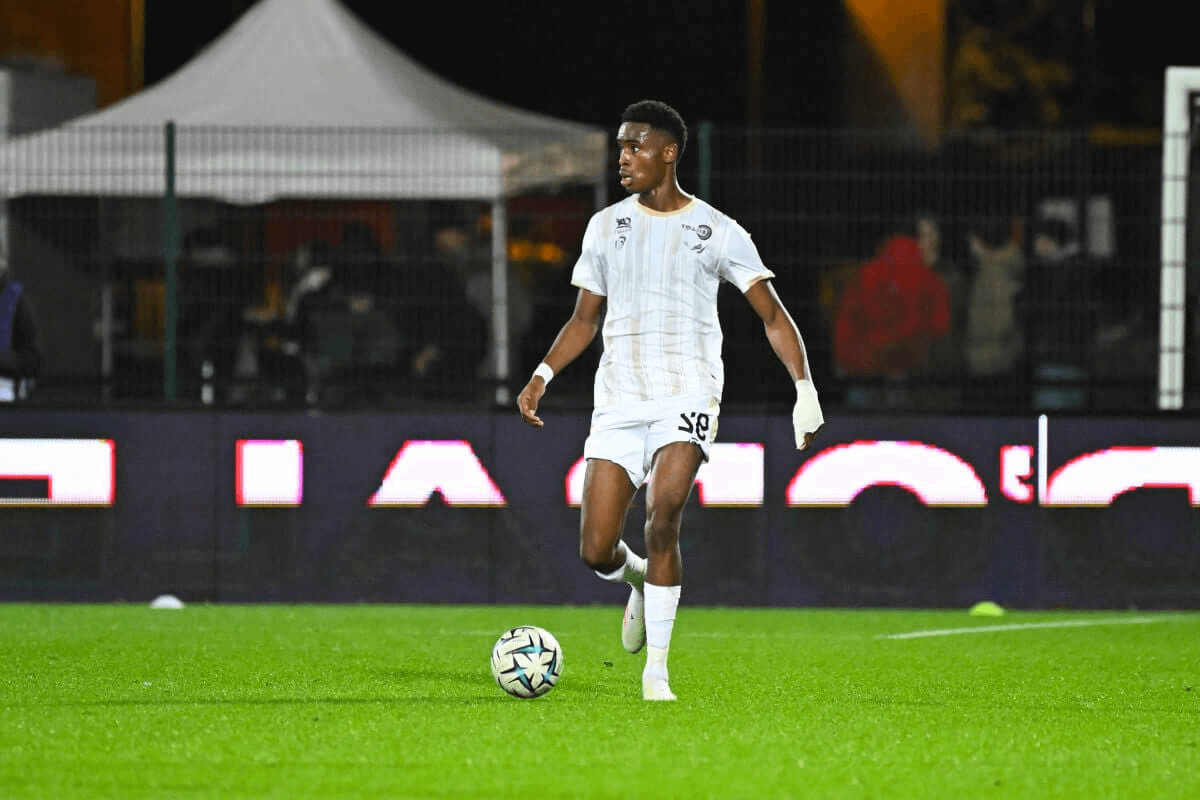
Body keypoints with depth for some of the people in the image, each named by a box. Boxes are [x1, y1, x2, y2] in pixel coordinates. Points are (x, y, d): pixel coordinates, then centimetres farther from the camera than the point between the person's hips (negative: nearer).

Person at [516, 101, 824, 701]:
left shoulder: (717, 231, 2)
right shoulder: (606, 226, 12)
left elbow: (773, 317, 3)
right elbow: (585, 319, 20)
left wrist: (805, 388, -10)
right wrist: (543, 375, 4)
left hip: (688, 397, -3)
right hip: (617, 402, 3)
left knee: (662, 517, -26)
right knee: (596, 553, -6)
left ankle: (656, 670, -16)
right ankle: (640, 580, 32)